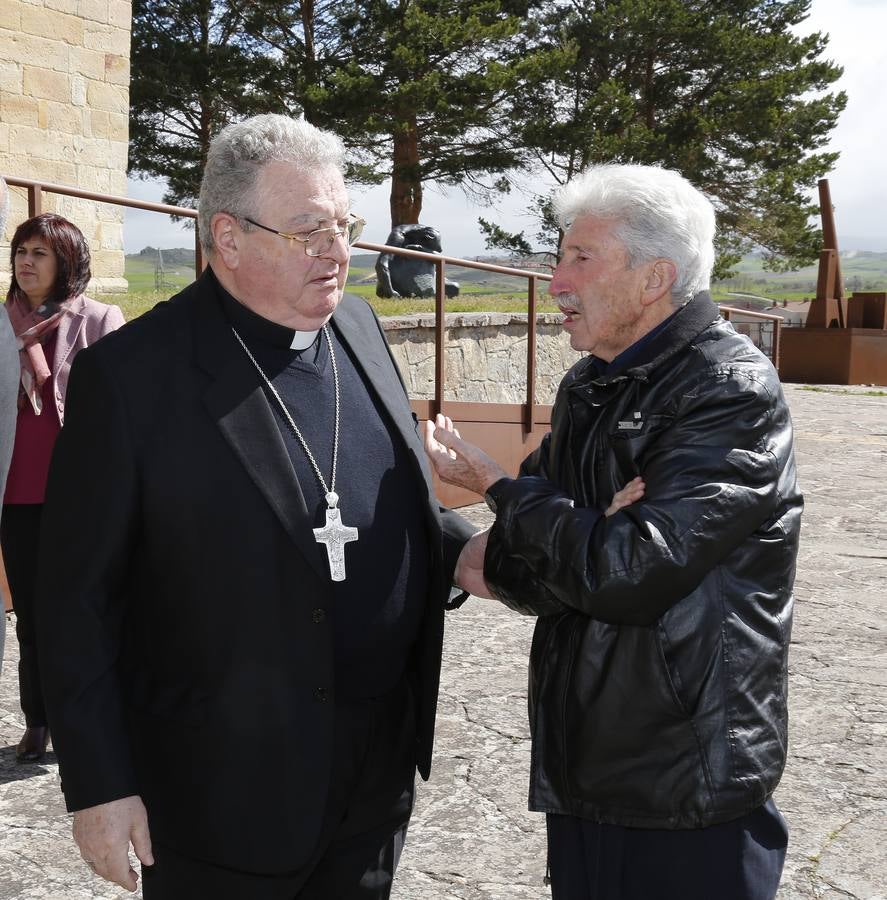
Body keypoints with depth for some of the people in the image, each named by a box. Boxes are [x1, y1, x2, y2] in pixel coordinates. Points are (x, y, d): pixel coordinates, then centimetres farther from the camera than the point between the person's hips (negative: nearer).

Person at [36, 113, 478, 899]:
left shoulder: (358, 327, 3)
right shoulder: (132, 374, -15)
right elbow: (80, 596, -11)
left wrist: (462, 550, -6)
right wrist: (98, 785, -11)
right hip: (224, 799, -5)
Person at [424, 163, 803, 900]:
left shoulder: (732, 391, -16)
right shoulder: (588, 390, 8)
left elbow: (627, 574, -25)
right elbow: (541, 575, 7)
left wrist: (500, 488, -11)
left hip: (690, 790, -7)